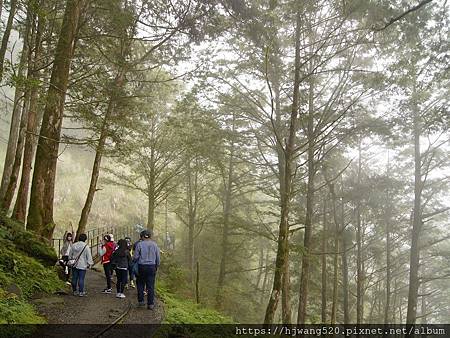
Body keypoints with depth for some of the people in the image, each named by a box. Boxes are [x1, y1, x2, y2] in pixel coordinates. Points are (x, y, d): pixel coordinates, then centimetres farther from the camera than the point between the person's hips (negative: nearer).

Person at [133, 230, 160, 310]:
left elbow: (135, 257, -5)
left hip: (141, 267, -2)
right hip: (152, 267, 2)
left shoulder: (139, 244, -5)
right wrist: (157, 267, 21)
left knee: (140, 284, 14)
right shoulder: (155, 245, 4)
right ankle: (151, 304, 3)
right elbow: (158, 258, 8)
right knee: (151, 286, 3)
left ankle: (141, 301, 16)